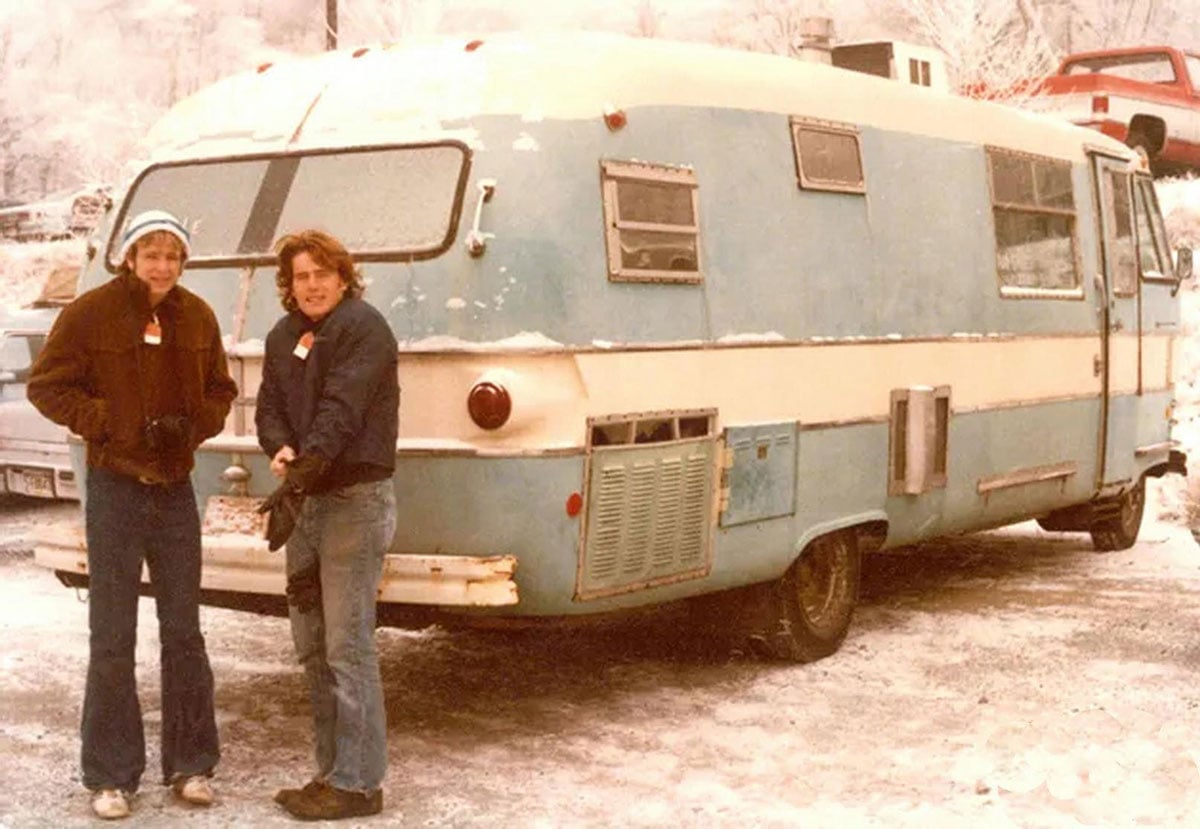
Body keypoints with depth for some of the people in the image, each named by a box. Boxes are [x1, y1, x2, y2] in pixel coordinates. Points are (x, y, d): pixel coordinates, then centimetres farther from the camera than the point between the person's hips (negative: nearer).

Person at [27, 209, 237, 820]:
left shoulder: (197, 316, 3)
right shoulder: (90, 313, -8)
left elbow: (220, 390, 12)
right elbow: (46, 386, -5)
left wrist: (193, 425, -8)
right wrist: (114, 424, -15)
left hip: (176, 488, 4)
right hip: (115, 489, -3)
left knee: (184, 631, 10)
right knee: (112, 638, 1)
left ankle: (190, 765, 21)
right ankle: (110, 776, 11)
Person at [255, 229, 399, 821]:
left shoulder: (362, 327, -10)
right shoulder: (283, 337, 15)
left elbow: (340, 412, -21)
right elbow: (269, 409, 9)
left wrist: (301, 472, -30)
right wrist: (281, 451, -13)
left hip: (354, 500, -9)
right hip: (305, 503, 9)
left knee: (348, 645, -8)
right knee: (312, 644, 13)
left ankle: (356, 784, -2)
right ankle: (332, 771, 23)